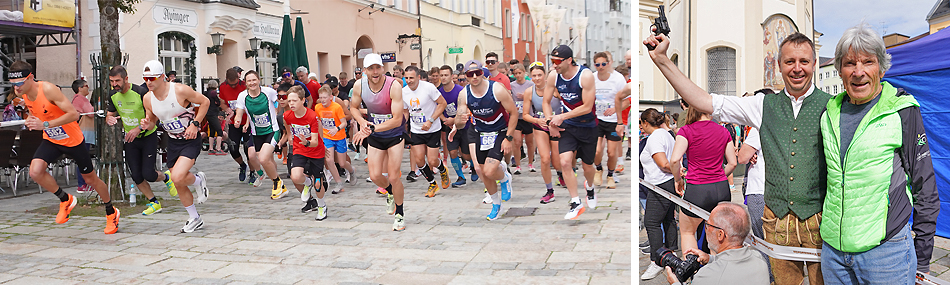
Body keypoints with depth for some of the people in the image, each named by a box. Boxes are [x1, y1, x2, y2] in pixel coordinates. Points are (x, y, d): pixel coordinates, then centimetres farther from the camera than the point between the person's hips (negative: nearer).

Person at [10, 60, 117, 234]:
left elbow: (74, 114, -32)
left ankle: (111, 213, 29)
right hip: (50, 140, 5)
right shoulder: (20, 93, -8)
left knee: (90, 179, 8)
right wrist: (31, 120, -3)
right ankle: (66, 200, 5)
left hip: (73, 140, -5)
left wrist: (45, 124, -37)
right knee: (35, 172, -20)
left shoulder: (48, 89, -28)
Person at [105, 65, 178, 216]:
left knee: (148, 174, -11)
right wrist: (109, 119, -17)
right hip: (130, 139, 5)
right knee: (136, 177, 2)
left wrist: (139, 128, -32)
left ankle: (166, 177, 23)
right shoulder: (113, 96, -3)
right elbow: (109, 115, 7)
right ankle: (154, 203, 19)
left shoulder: (141, 92, -21)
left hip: (148, 136, -5)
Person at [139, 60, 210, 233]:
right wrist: (147, 125, -12)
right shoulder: (147, 99, -3)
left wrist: (195, 123, -15)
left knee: (178, 177, -25)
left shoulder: (180, 90, -20)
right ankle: (195, 219, 27)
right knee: (179, 185, 9)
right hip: (172, 141, 6)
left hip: (190, 140, -6)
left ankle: (199, 180, 10)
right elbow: (152, 120, 12)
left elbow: (205, 102, -8)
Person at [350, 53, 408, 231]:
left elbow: (397, 120, -28)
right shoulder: (359, 86, -13)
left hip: (395, 135, -4)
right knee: (375, 176, 0)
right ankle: (390, 193, 36)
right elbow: (353, 107, 7)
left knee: (393, 177, -6)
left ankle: (400, 215, 15)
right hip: (374, 136, 4)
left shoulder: (394, 86, -26)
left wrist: (372, 128, -35)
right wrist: (362, 122, -13)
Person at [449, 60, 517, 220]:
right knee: (482, 172, 7)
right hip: (478, 133, 4)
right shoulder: (464, 95, -10)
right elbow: (458, 123, -11)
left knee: (489, 171, -19)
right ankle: (496, 204, 31)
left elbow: (513, 113, -11)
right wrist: (460, 121, -36)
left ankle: (505, 177, 18)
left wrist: (508, 138, -15)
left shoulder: (497, 89, -20)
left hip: (500, 133, -4)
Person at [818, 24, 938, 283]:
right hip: (833, 247, 4)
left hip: (885, 250, -4)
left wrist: (922, 258, -3)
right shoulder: (830, 113, 8)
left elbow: (925, 186, -3)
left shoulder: (902, 111, -4)